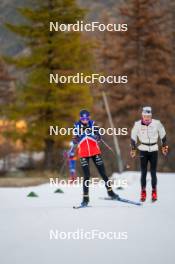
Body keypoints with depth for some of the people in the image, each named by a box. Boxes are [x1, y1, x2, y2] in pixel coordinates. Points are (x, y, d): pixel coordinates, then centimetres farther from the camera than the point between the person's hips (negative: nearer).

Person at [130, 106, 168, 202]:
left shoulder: (157, 123, -10)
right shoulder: (137, 124, -9)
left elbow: (163, 135, 7)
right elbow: (133, 137, 5)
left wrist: (164, 146, 13)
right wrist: (133, 149, 6)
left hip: (154, 150, 0)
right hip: (143, 150, 0)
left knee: (153, 172, -1)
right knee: (143, 172, -1)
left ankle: (154, 192, 10)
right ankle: (143, 192, 8)